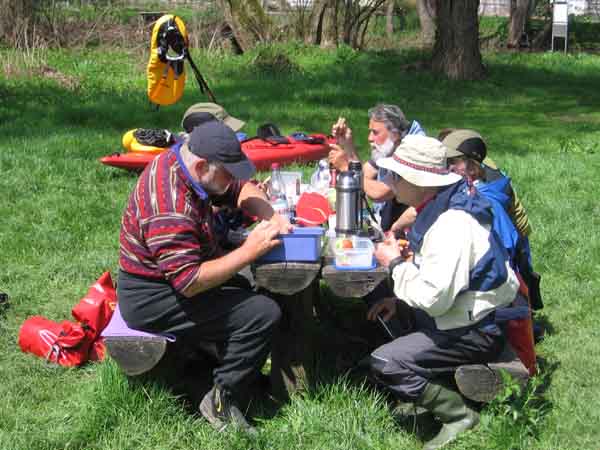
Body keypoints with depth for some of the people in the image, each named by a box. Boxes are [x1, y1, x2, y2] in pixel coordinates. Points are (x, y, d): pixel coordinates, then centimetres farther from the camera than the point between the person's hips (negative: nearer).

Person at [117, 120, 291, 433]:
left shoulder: (179, 160, -4)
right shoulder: (169, 209, -32)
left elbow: (240, 189, 5)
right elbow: (189, 283, -33)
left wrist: (271, 216, -13)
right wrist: (249, 252, -29)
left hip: (165, 278, 10)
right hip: (151, 302, -10)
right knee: (263, 314, -16)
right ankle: (220, 401, -3)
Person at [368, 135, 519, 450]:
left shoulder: (452, 226, -28)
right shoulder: (440, 208, 3)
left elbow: (433, 298, -30)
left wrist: (396, 264, -16)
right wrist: (398, 299, 6)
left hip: (476, 334, -10)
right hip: (465, 314, 10)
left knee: (383, 364, -19)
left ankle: (459, 414, -6)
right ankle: (441, 390, 16)